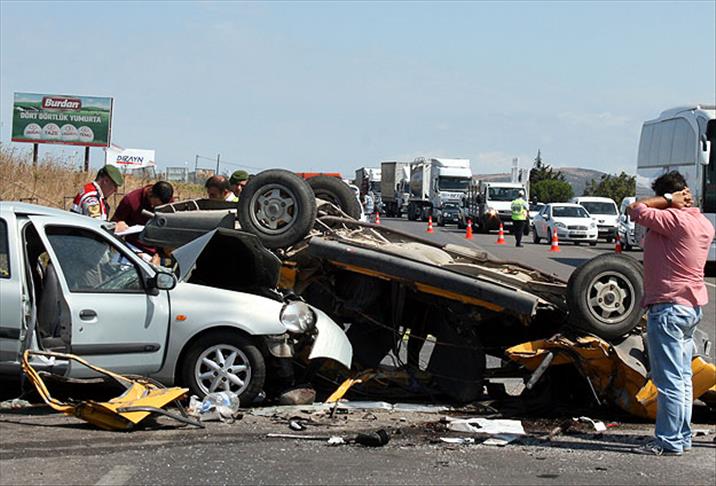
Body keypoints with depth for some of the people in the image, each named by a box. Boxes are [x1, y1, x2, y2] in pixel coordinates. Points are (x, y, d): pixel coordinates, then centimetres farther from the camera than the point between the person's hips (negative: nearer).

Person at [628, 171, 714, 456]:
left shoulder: (675, 219, -17)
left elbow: (636, 210, -12)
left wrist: (667, 200, -6)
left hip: (669, 307, -10)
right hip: (693, 306, 10)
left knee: (669, 379, -6)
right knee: (683, 377, 14)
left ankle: (669, 442, -3)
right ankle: (683, 437, 20)